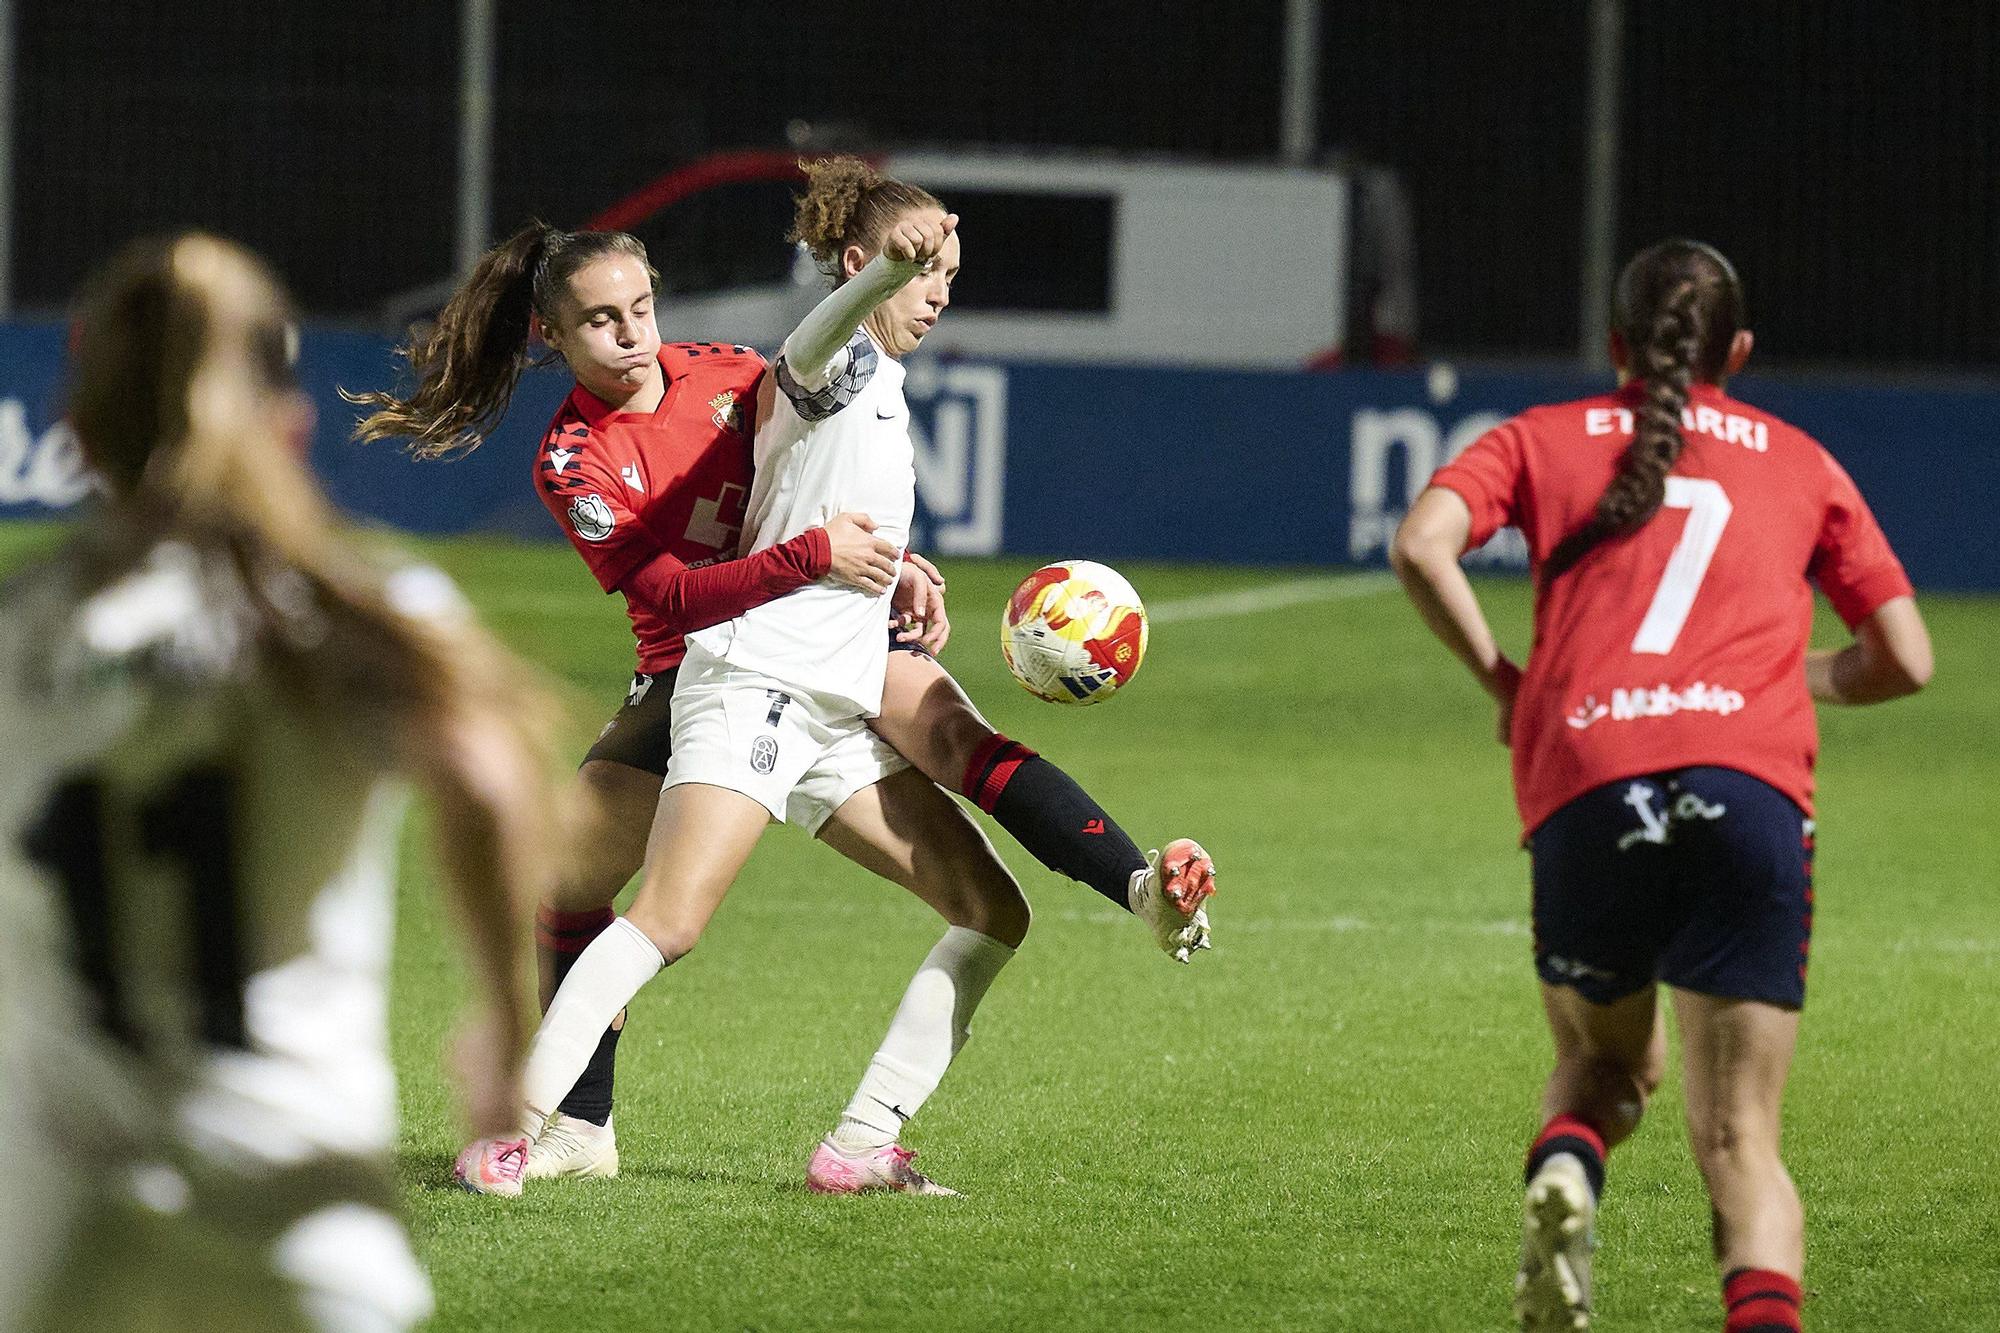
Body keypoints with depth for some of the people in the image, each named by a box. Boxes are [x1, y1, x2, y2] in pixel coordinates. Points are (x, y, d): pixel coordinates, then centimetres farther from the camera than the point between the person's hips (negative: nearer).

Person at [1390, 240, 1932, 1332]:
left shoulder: (1545, 439, 20)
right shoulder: (1799, 463, 23)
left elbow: (1421, 546, 1)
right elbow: (1905, 660, 21)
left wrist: (1500, 680, 13)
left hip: (1585, 791, 0)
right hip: (1752, 782, 0)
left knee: (1601, 1068, 25)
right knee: (1739, 1143, 3)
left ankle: (1564, 1173, -9)